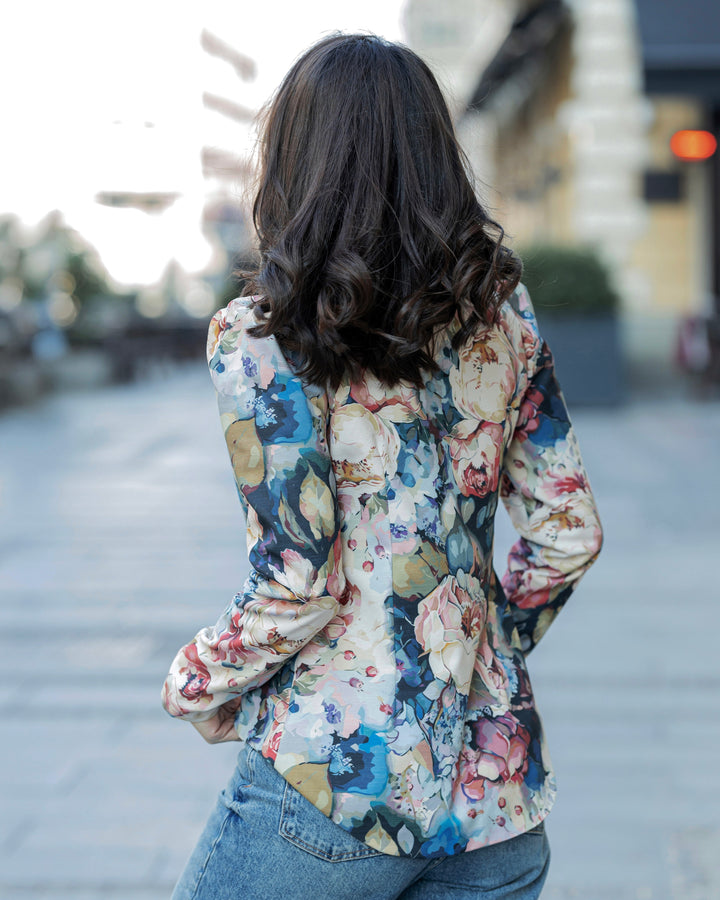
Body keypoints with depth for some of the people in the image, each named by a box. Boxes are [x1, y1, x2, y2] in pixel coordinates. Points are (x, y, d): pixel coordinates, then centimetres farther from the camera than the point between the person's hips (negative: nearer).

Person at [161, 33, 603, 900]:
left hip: (333, 779, -4)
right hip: (499, 780, 5)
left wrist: (194, 683, 2)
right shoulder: (501, 307, 3)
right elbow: (568, 533, 6)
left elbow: (297, 585, -16)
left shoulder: (258, 338, -12)